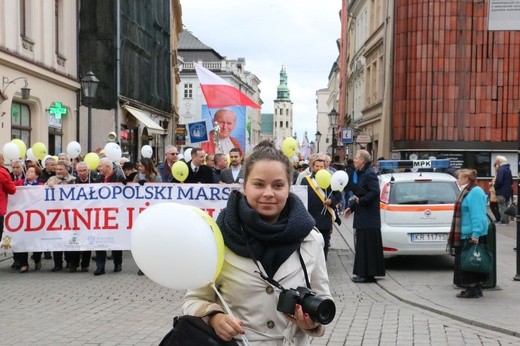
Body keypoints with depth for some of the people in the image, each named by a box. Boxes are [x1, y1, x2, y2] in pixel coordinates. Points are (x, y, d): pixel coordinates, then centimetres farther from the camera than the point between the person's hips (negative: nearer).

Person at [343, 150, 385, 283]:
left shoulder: (369, 174, -15)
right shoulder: (359, 174, 15)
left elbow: (375, 192, -23)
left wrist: (360, 201, -17)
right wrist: (351, 207, 14)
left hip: (369, 216, -10)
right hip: (362, 216, 10)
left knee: (367, 245, -6)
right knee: (362, 245, 12)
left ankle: (367, 274, -1)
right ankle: (363, 273, 19)